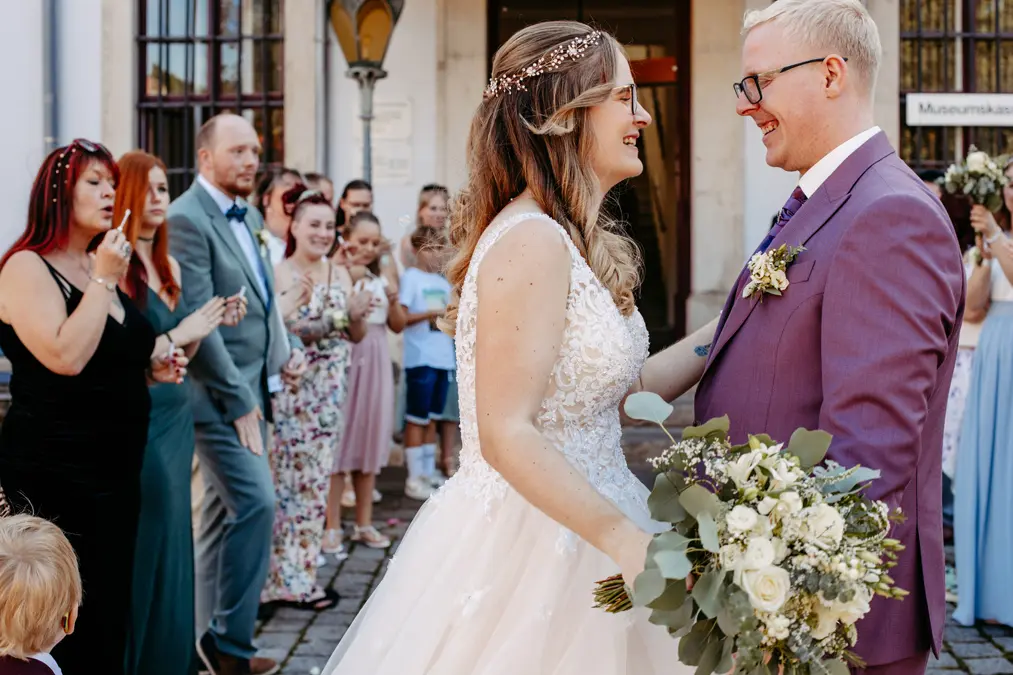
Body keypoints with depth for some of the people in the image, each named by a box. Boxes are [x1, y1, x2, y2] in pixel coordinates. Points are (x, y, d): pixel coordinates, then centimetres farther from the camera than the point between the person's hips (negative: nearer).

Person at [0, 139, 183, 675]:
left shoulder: (101, 266, 13)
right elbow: (65, 358, -25)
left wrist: (151, 368, 7)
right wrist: (104, 279, -18)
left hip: (116, 468, 8)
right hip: (56, 474, -8)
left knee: (112, 607, 14)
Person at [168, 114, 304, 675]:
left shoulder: (248, 216, 13)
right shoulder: (186, 219, -14)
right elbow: (197, 320, -19)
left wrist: (285, 351, 6)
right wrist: (239, 400, -18)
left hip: (249, 388, 9)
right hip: (218, 392, -9)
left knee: (225, 512, 13)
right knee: (256, 503, -13)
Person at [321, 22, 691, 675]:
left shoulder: (571, 239, 9)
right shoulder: (532, 241, -20)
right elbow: (506, 433, -25)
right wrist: (627, 541, -27)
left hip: (575, 519, 9)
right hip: (531, 546, -9)